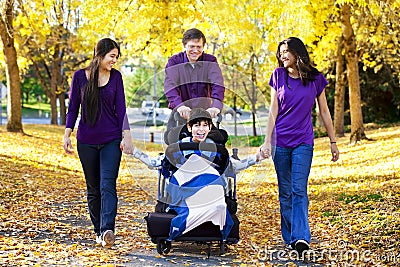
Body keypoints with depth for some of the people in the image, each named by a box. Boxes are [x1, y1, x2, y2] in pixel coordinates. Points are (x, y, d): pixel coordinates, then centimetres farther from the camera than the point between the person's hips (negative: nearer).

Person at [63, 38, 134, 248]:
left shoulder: (115, 77, 3)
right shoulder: (80, 76, 2)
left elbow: (120, 108, 2)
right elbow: (73, 107, 6)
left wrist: (126, 135, -6)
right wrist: (67, 134, -1)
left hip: (111, 139, -1)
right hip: (86, 140, 1)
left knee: (107, 185, -15)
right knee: (93, 188, 8)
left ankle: (107, 230, -25)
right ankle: (98, 230, 18)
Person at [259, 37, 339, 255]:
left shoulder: (315, 78, 2)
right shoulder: (278, 75, 3)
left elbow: (324, 112, 9)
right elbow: (273, 110, 3)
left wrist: (333, 142, 11)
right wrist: (267, 141, -5)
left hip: (303, 142, -1)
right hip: (280, 141, 1)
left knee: (299, 190, -12)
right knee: (285, 192, 5)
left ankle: (301, 237, -18)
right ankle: (290, 239, 12)